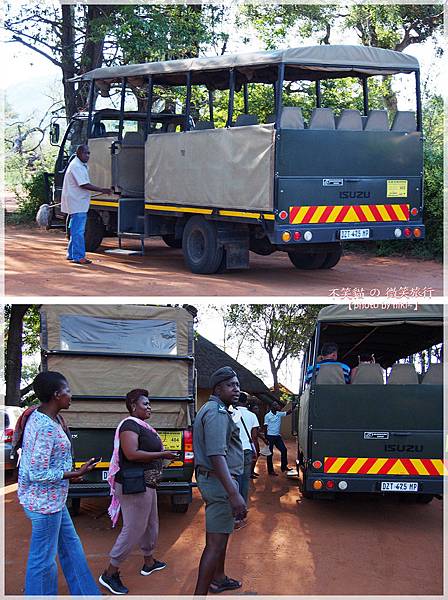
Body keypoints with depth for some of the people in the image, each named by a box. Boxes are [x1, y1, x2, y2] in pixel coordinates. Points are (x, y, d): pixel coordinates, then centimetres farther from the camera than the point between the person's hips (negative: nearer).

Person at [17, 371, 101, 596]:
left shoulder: (39, 415, 4)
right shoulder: (46, 427, -26)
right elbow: (38, 474, -26)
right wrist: (75, 474, -21)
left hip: (52, 499, 11)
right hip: (44, 501, -11)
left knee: (70, 545, 21)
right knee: (43, 559, 3)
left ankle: (85, 594, 34)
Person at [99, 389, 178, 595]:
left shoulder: (142, 426, 15)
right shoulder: (130, 425, -16)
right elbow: (132, 454, -27)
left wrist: (163, 454, 8)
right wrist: (162, 455, -22)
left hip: (147, 484, 11)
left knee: (150, 524, 22)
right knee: (133, 530, -8)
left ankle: (149, 562, 38)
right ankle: (110, 574, -2)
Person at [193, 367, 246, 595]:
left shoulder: (213, 410, 16)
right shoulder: (217, 413, -18)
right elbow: (217, 456, -29)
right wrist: (233, 494, -35)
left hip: (215, 480, 11)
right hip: (220, 482, -11)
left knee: (222, 533, 26)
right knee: (216, 542, -10)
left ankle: (218, 578, 42)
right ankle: (199, 595, -10)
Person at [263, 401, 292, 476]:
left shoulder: (279, 414, 7)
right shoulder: (267, 416, -8)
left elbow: (287, 413, -2)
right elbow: (265, 427, -8)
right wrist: (265, 438, -11)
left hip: (277, 436, 6)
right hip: (270, 436, -6)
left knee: (284, 450, 0)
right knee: (270, 453, 1)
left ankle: (284, 467, 11)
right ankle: (270, 470, 7)